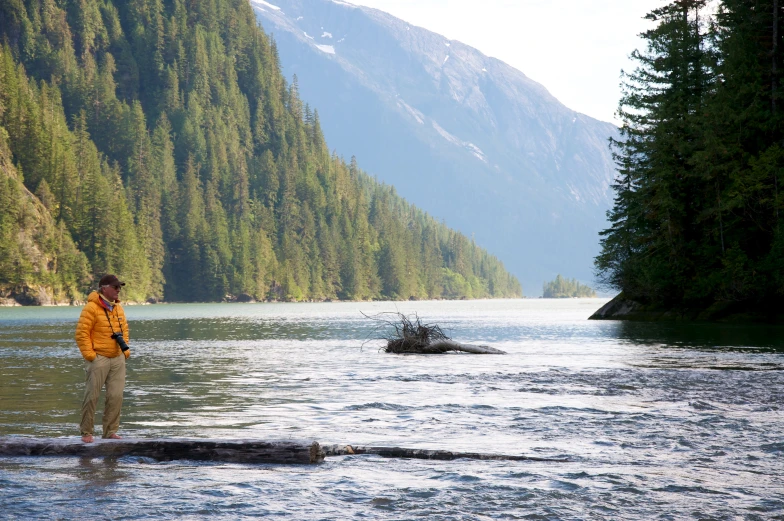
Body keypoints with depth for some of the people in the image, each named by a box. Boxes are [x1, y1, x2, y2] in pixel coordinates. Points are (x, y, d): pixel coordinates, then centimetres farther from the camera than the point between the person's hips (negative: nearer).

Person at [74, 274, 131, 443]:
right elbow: (82, 333, -13)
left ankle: (110, 431, 12)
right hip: (98, 358, -7)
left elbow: (124, 329, 21)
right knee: (91, 396, -3)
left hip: (117, 358, 7)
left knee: (116, 396, 4)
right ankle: (86, 432, 5)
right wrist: (89, 354, -16)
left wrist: (126, 349, 11)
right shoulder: (91, 308, -11)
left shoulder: (118, 308, 12)